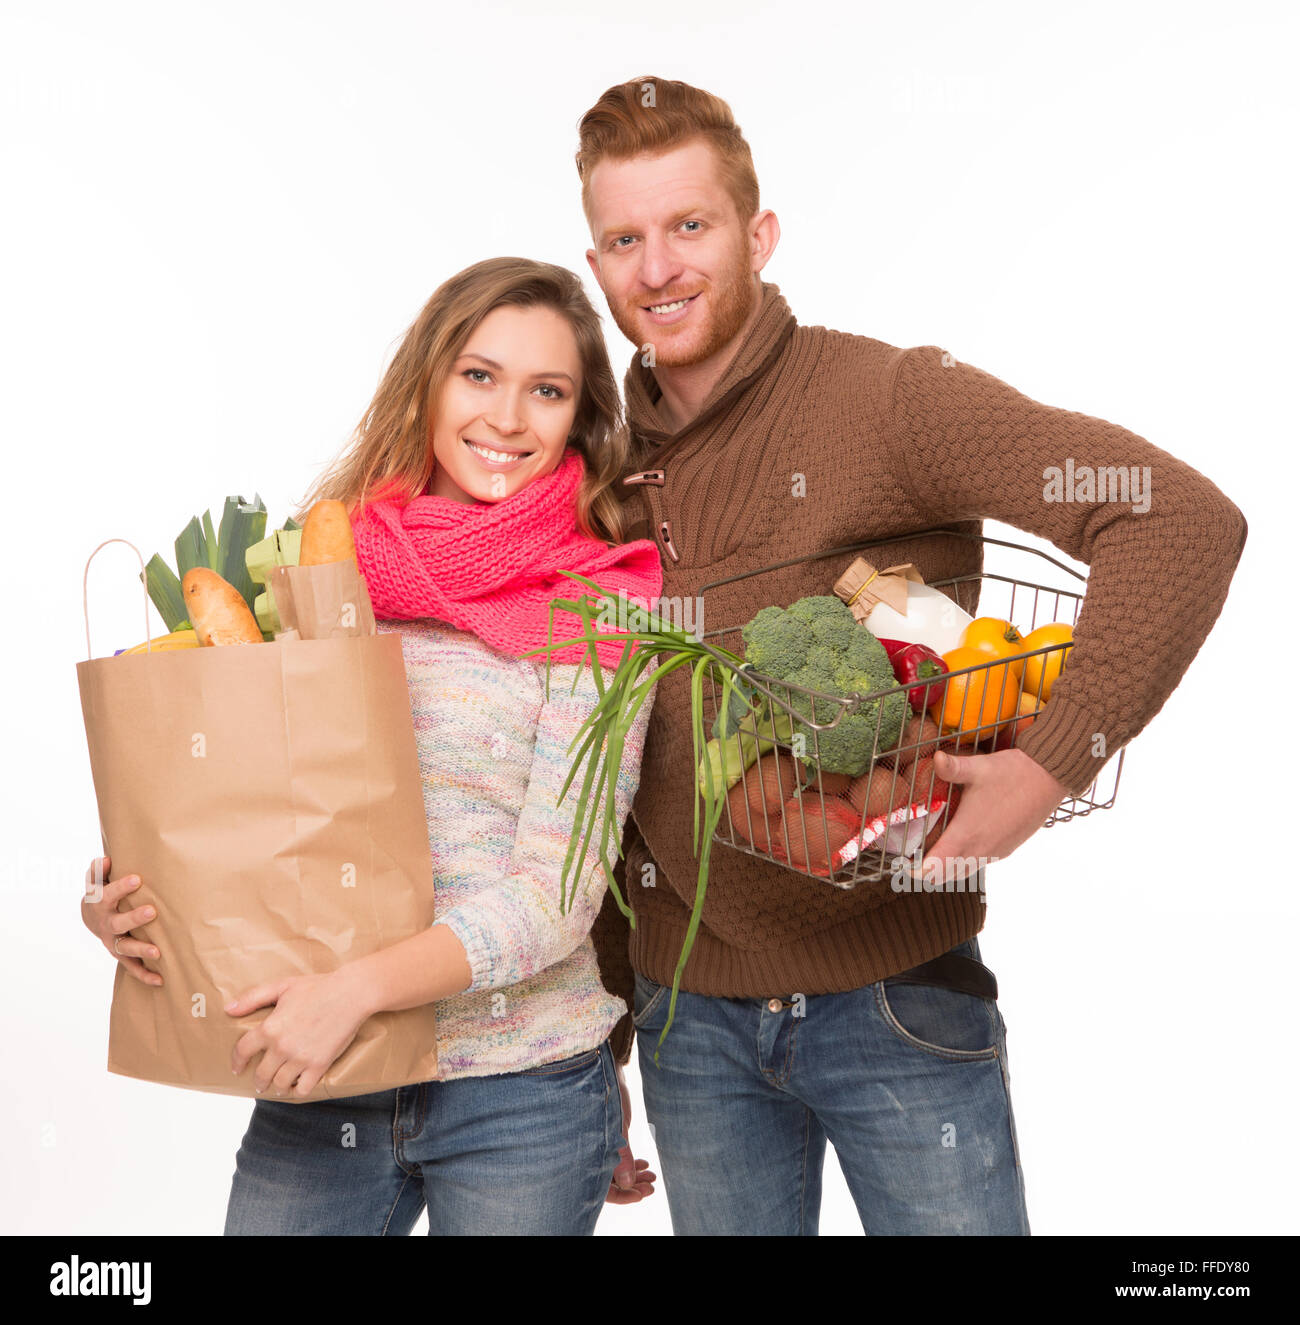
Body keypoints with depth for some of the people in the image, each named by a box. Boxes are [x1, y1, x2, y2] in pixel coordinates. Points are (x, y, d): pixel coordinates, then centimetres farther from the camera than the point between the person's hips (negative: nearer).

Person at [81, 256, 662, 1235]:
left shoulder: (596, 614, -7)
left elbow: (556, 893, -12)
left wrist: (359, 987, -23)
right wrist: (128, 901, -7)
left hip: (519, 1095, -3)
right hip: (313, 1089, 3)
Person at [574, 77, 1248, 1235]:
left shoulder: (887, 399, -11)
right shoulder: (609, 465, 5)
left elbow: (1186, 522, -19)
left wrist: (1051, 765, -26)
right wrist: (609, 1000, 13)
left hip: (891, 1000, -4)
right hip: (690, 1021, 5)